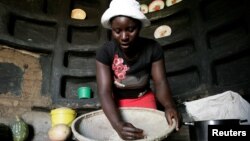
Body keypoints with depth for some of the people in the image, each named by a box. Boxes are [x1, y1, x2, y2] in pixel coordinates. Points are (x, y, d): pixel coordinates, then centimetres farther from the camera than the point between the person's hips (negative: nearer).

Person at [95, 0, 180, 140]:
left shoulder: (153, 48, -19)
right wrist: (118, 123, -46)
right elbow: (104, 91, -29)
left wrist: (169, 106, -40)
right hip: (116, 101, -1)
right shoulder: (105, 52, -24)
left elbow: (160, 82, -18)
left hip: (144, 98, 1)